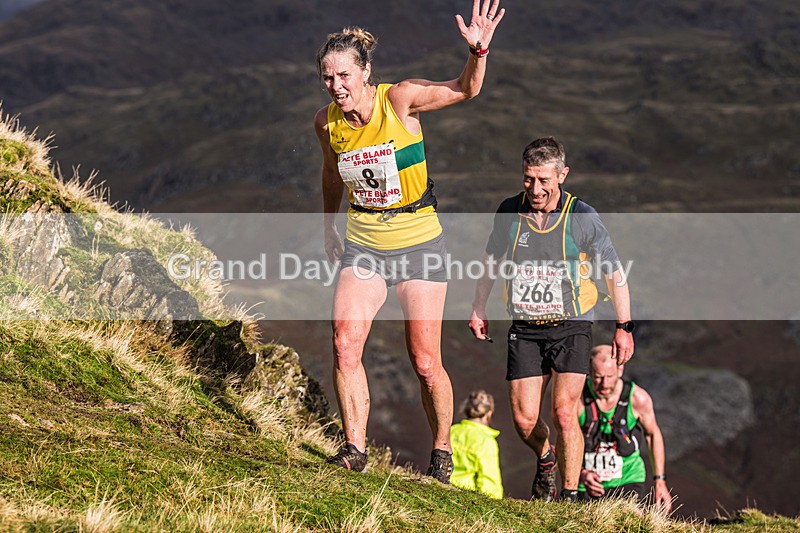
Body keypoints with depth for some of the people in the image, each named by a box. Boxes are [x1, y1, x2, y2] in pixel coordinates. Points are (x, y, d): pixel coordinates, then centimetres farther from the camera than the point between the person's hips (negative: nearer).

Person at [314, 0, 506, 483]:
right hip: (363, 244, 3)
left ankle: (442, 450, 20)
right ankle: (355, 448, -4)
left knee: (425, 363, -1)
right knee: (345, 346, -15)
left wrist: (478, 52, -36)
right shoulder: (327, 122, -3)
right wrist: (330, 226, 24)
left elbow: (465, 89, -17)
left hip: (419, 241, -3)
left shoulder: (399, 100, -14)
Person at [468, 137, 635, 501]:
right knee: (524, 419, -1)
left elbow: (614, 272, -1)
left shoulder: (582, 217, -11)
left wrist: (624, 327, -2)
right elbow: (491, 258, 16)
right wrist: (479, 308, 18)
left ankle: (570, 497, 0)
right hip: (524, 330, 3)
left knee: (564, 414, -15)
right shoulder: (509, 211, -3)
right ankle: (545, 457, 34)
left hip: (571, 326, -3)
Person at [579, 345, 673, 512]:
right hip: (588, 483, 1)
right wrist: (581, 474, -26)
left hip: (627, 479, -1)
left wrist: (660, 481, 6)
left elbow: (653, 433, 6)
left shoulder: (638, 398, -13)